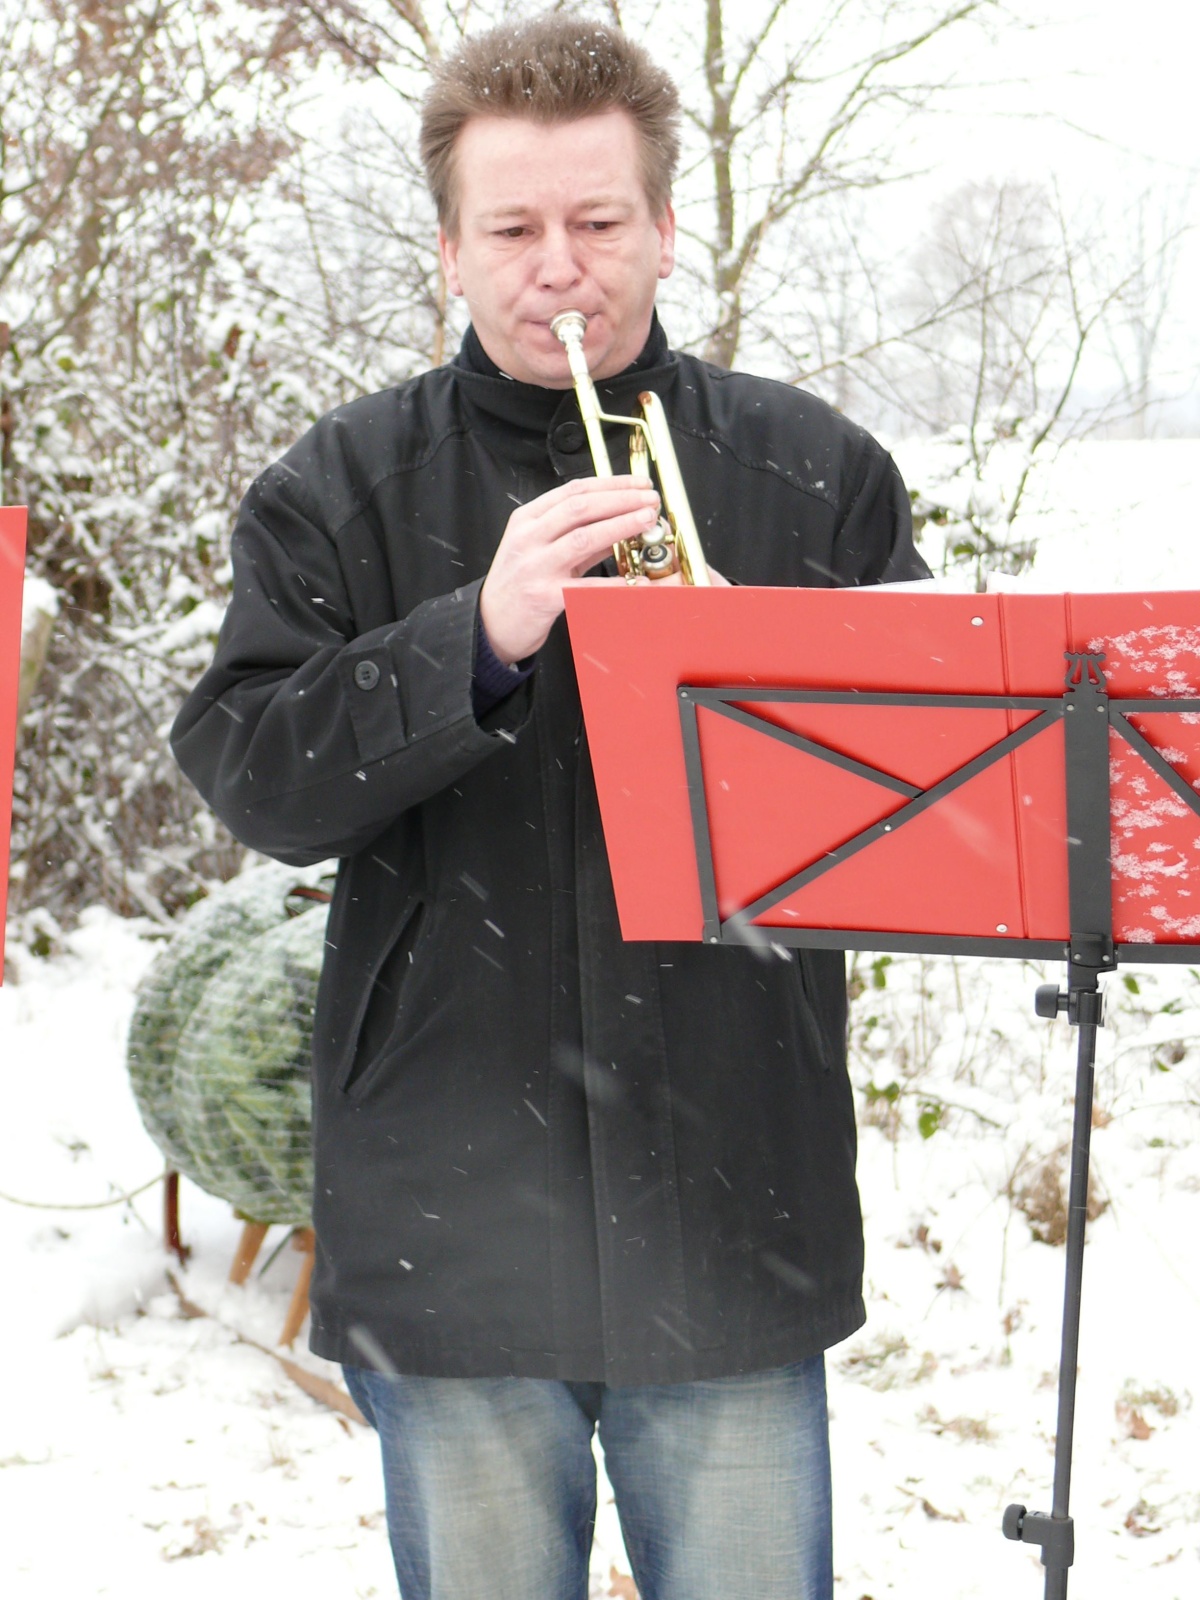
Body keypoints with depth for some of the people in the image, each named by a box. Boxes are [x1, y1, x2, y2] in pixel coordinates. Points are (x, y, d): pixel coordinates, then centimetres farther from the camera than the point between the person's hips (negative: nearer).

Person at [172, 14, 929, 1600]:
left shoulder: (821, 478, 4)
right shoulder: (339, 494, 2)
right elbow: (254, 780, -9)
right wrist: (480, 634, -23)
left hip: (733, 1212, 0)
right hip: (452, 1217, 0)